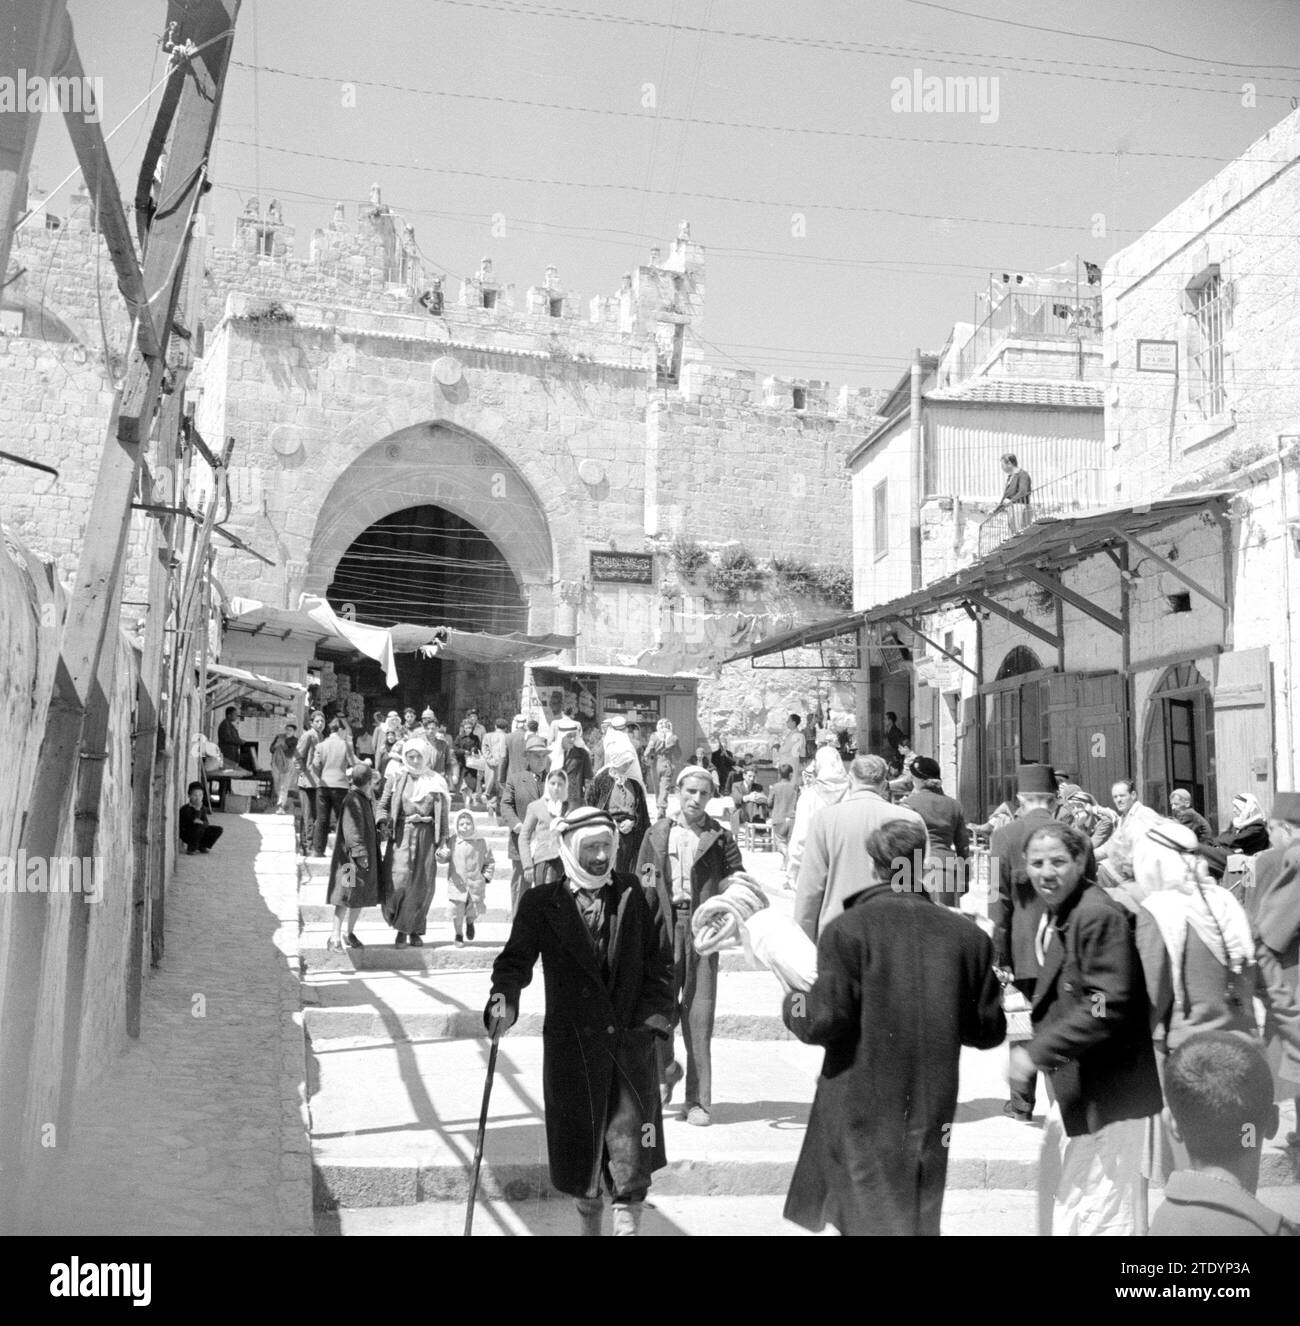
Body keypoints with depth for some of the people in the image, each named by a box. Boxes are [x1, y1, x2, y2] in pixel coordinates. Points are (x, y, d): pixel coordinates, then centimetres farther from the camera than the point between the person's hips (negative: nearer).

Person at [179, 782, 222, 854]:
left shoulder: (203, 808, 2)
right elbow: (192, 822, -28)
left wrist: (202, 822, -28)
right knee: (199, 826, -36)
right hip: (186, 834, -7)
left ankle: (202, 847, 9)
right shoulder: (185, 809, -19)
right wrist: (197, 810, -31)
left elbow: (206, 823, -5)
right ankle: (190, 849, -21)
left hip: (198, 833, 7)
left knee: (218, 830, -5)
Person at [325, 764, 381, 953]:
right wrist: (360, 854, -24)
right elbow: (352, 831, -23)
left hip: (366, 857, 9)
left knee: (361, 898, 14)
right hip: (351, 858, -9)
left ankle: (350, 933, 26)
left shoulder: (365, 800, 12)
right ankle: (335, 937, 1)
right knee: (346, 898, -5)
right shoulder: (352, 801, -18)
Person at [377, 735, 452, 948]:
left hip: (426, 838, 1)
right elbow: (383, 806, 10)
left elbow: (444, 814, 7)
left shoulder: (437, 782, 6)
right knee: (399, 881, -13)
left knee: (422, 886, 3)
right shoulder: (398, 780, 6)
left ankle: (416, 930, 17)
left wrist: (442, 842, 1)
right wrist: (384, 822, -11)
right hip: (401, 836, -1)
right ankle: (401, 929, 1)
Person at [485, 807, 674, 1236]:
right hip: (571, 1042, 0)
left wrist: (656, 1017, -5)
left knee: (631, 1149, -4)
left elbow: (661, 965, 6)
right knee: (579, 1141, 11)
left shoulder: (640, 898, 3)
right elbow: (517, 958, -6)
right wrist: (504, 997, -26)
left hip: (632, 1040, 0)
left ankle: (627, 1221, 13)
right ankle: (589, 1219, 35)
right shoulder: (541, 903, 1)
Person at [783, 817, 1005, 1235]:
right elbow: (989, 1029, 5)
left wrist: (792, 1005, 5)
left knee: (876, 1220, 6)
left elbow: (825, 1021, -16)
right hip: (932, 1112, 4)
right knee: (920, 1219, 19)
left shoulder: (848, 929, -13)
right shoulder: (967, 935, -1)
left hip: (863, 1112, -4)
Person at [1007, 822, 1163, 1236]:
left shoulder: (1100, 915, -21)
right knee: (1058, 1194, 22)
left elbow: (1107, 1007, -26)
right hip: (1072, 1086, 10)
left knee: (1102, 1210, 1)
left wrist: (1038, 1052, -24)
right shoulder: (1055, 914, 9)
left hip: (1105, 1090, -10)